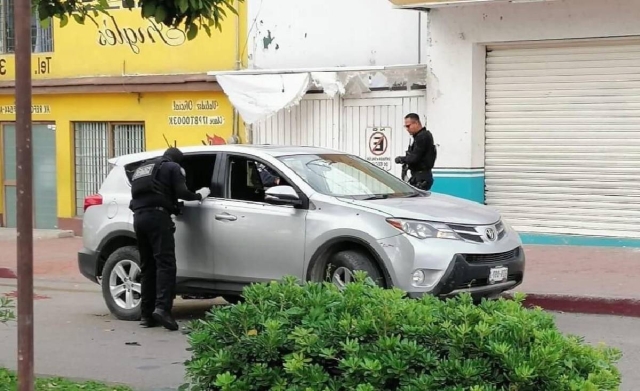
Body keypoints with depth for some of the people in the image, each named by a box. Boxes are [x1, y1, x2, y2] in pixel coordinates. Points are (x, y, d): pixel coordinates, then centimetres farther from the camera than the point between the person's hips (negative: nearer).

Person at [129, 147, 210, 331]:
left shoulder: (141, 169, 29)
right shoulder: (173, 168, 9)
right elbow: (182, 193, -3)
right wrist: (199, 195, 15)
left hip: (138, 217, 7)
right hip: (157, 216, -7)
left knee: (147, 267, 11)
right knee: (165, 263, -13)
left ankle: (147, 314, 8)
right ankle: (162, 307, -30)